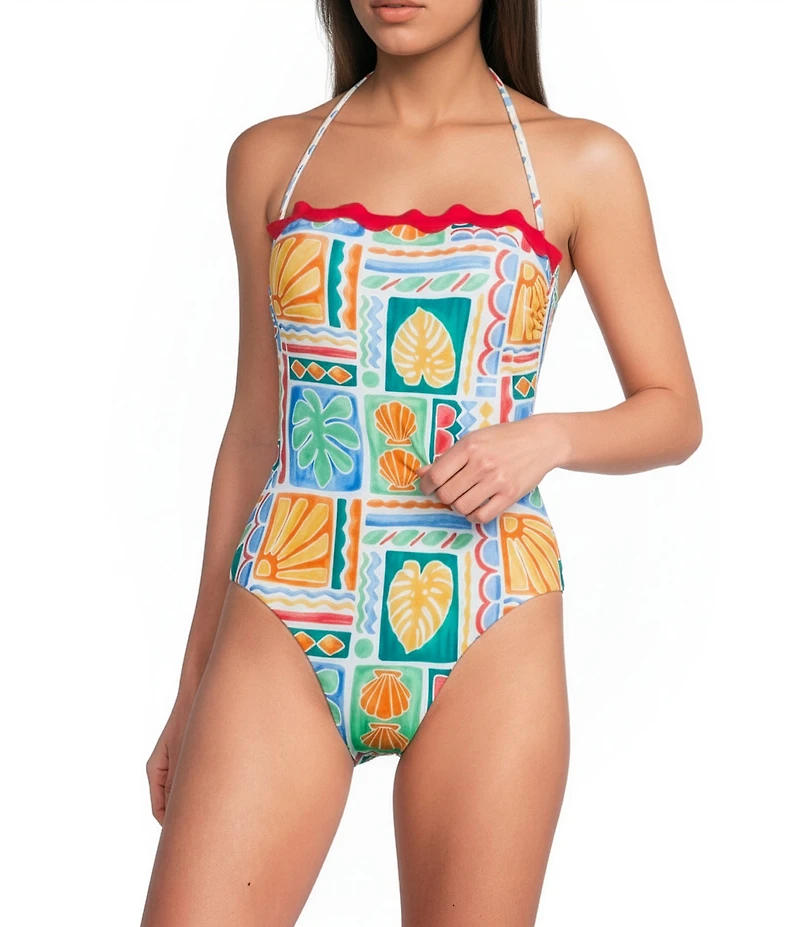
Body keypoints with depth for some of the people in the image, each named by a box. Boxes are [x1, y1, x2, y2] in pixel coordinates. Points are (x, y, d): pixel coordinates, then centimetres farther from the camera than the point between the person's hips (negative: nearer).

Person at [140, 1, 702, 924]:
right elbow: (252, 428, 13)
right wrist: (194, 681, 14)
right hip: (282, 637, 1)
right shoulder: (270, 156, 9)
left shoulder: (582, 163, 3)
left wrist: (548, 438, -13)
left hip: (485, 641, -1)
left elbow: (675, 414, 8)